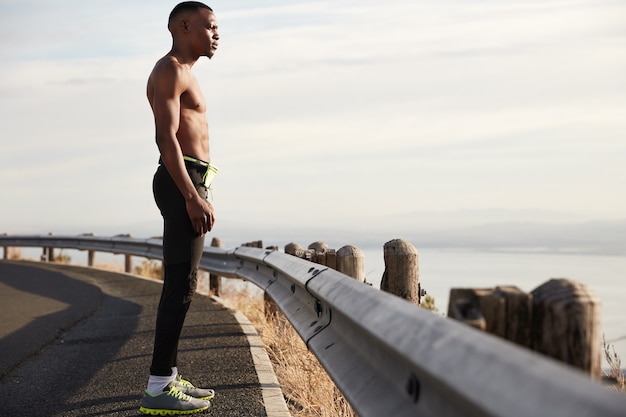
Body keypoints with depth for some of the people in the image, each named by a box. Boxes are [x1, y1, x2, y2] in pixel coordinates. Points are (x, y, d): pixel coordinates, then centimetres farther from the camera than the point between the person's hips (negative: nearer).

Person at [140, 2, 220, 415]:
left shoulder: (183, 75, 24)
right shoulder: (170, 69, -8)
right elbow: (166, 137, -19)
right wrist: (192, 196, -24)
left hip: (188, 186, 11)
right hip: (183, 184, -11)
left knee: (181, 284, 10)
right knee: (181, 284, -13)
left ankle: (169, 376, 16)